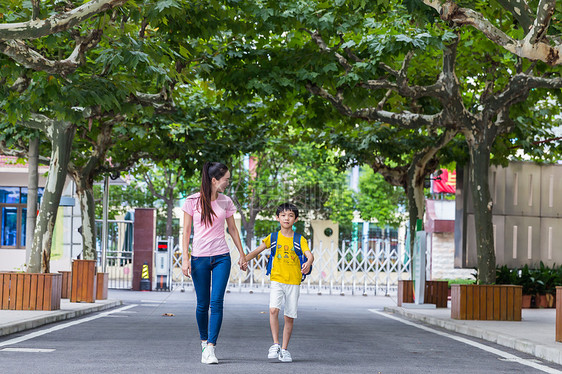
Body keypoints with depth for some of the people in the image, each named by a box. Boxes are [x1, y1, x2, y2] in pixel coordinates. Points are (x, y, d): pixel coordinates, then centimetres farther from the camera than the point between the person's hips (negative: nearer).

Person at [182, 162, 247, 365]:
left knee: (217, 302, -10)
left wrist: (242, 254, 17)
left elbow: (232, 228, 15)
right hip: (199, 258, -1)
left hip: (221, 257, 1)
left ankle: (210, 348, -11)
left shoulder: (225, 202, 5)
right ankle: (204, 341, 26)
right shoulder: (193, 201, -3)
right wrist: (185, 258, -5)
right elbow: (186, 231, 0)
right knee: (203, 304, 5)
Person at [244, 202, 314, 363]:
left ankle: (284, 349, 16)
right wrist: (244, 260, -14)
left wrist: (308, 263, -36)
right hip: (277, 279, 0)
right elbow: (257, 250, 4)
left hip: (294, 282, 0)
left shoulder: (300, 240, 1)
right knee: (273, 310, -20)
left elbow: (309, 255, -12)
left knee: (289, 317, 3)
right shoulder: (273, 238, 5)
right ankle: (275, 344, -10)